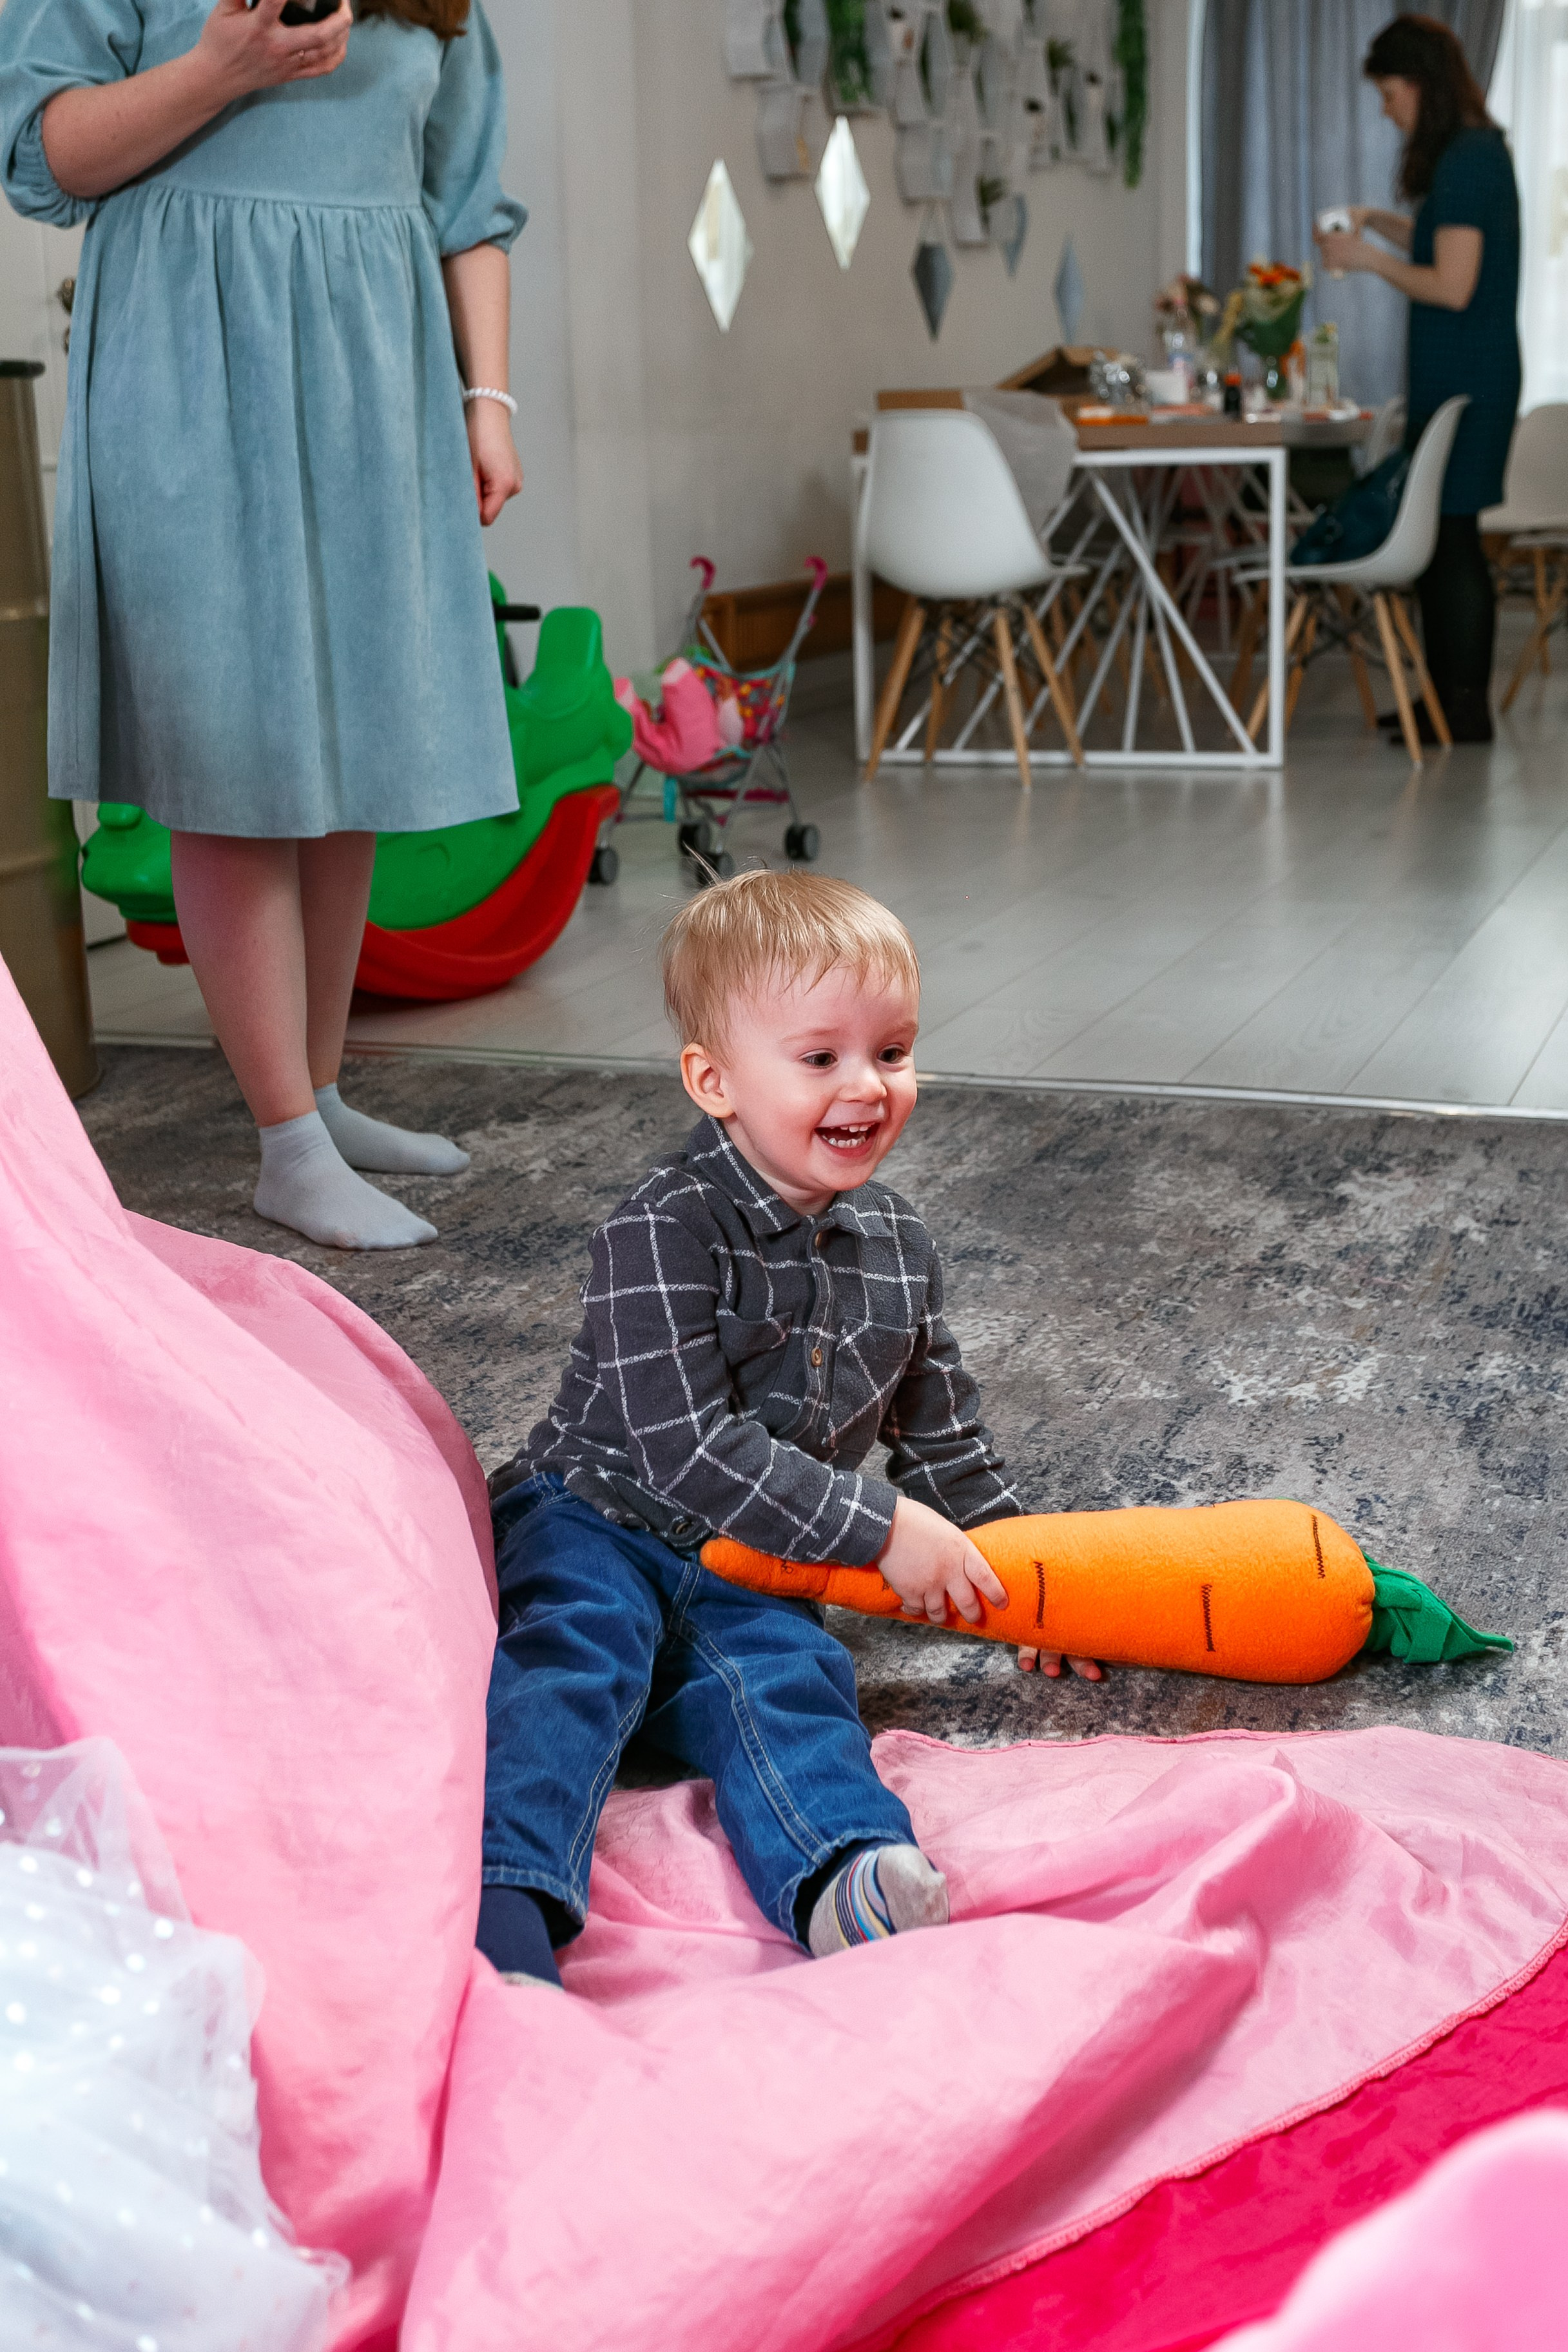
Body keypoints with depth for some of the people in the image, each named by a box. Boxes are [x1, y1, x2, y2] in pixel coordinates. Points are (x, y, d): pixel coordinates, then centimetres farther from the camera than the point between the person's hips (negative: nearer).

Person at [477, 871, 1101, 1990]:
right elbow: (688, 1450, -21)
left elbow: (941, 1429, 22)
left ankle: (848, 1886, -52)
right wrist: (883, 1526, -18)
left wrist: (1012, 1569, 17)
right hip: (598, 1519, -4)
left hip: (753, 1572, 4)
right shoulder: (665, 1233, -15)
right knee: (576, 1654, -32)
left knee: (787, 1682, -25)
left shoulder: (900, 1247, 8)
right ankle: (501, 1900, -50)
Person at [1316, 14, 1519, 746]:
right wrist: (1379, 223, 17)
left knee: (1449, 536, -6)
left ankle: (1466, 710, 0)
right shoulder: (1476, 152, 14)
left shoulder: (1466, 163, -16)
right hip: (1461, 377, 10)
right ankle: (1450, 699, 20)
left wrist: (1369, 260, -10)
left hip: (1465, 382, -10)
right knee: (1440, 535, 13)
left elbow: (1451, 287, -20)